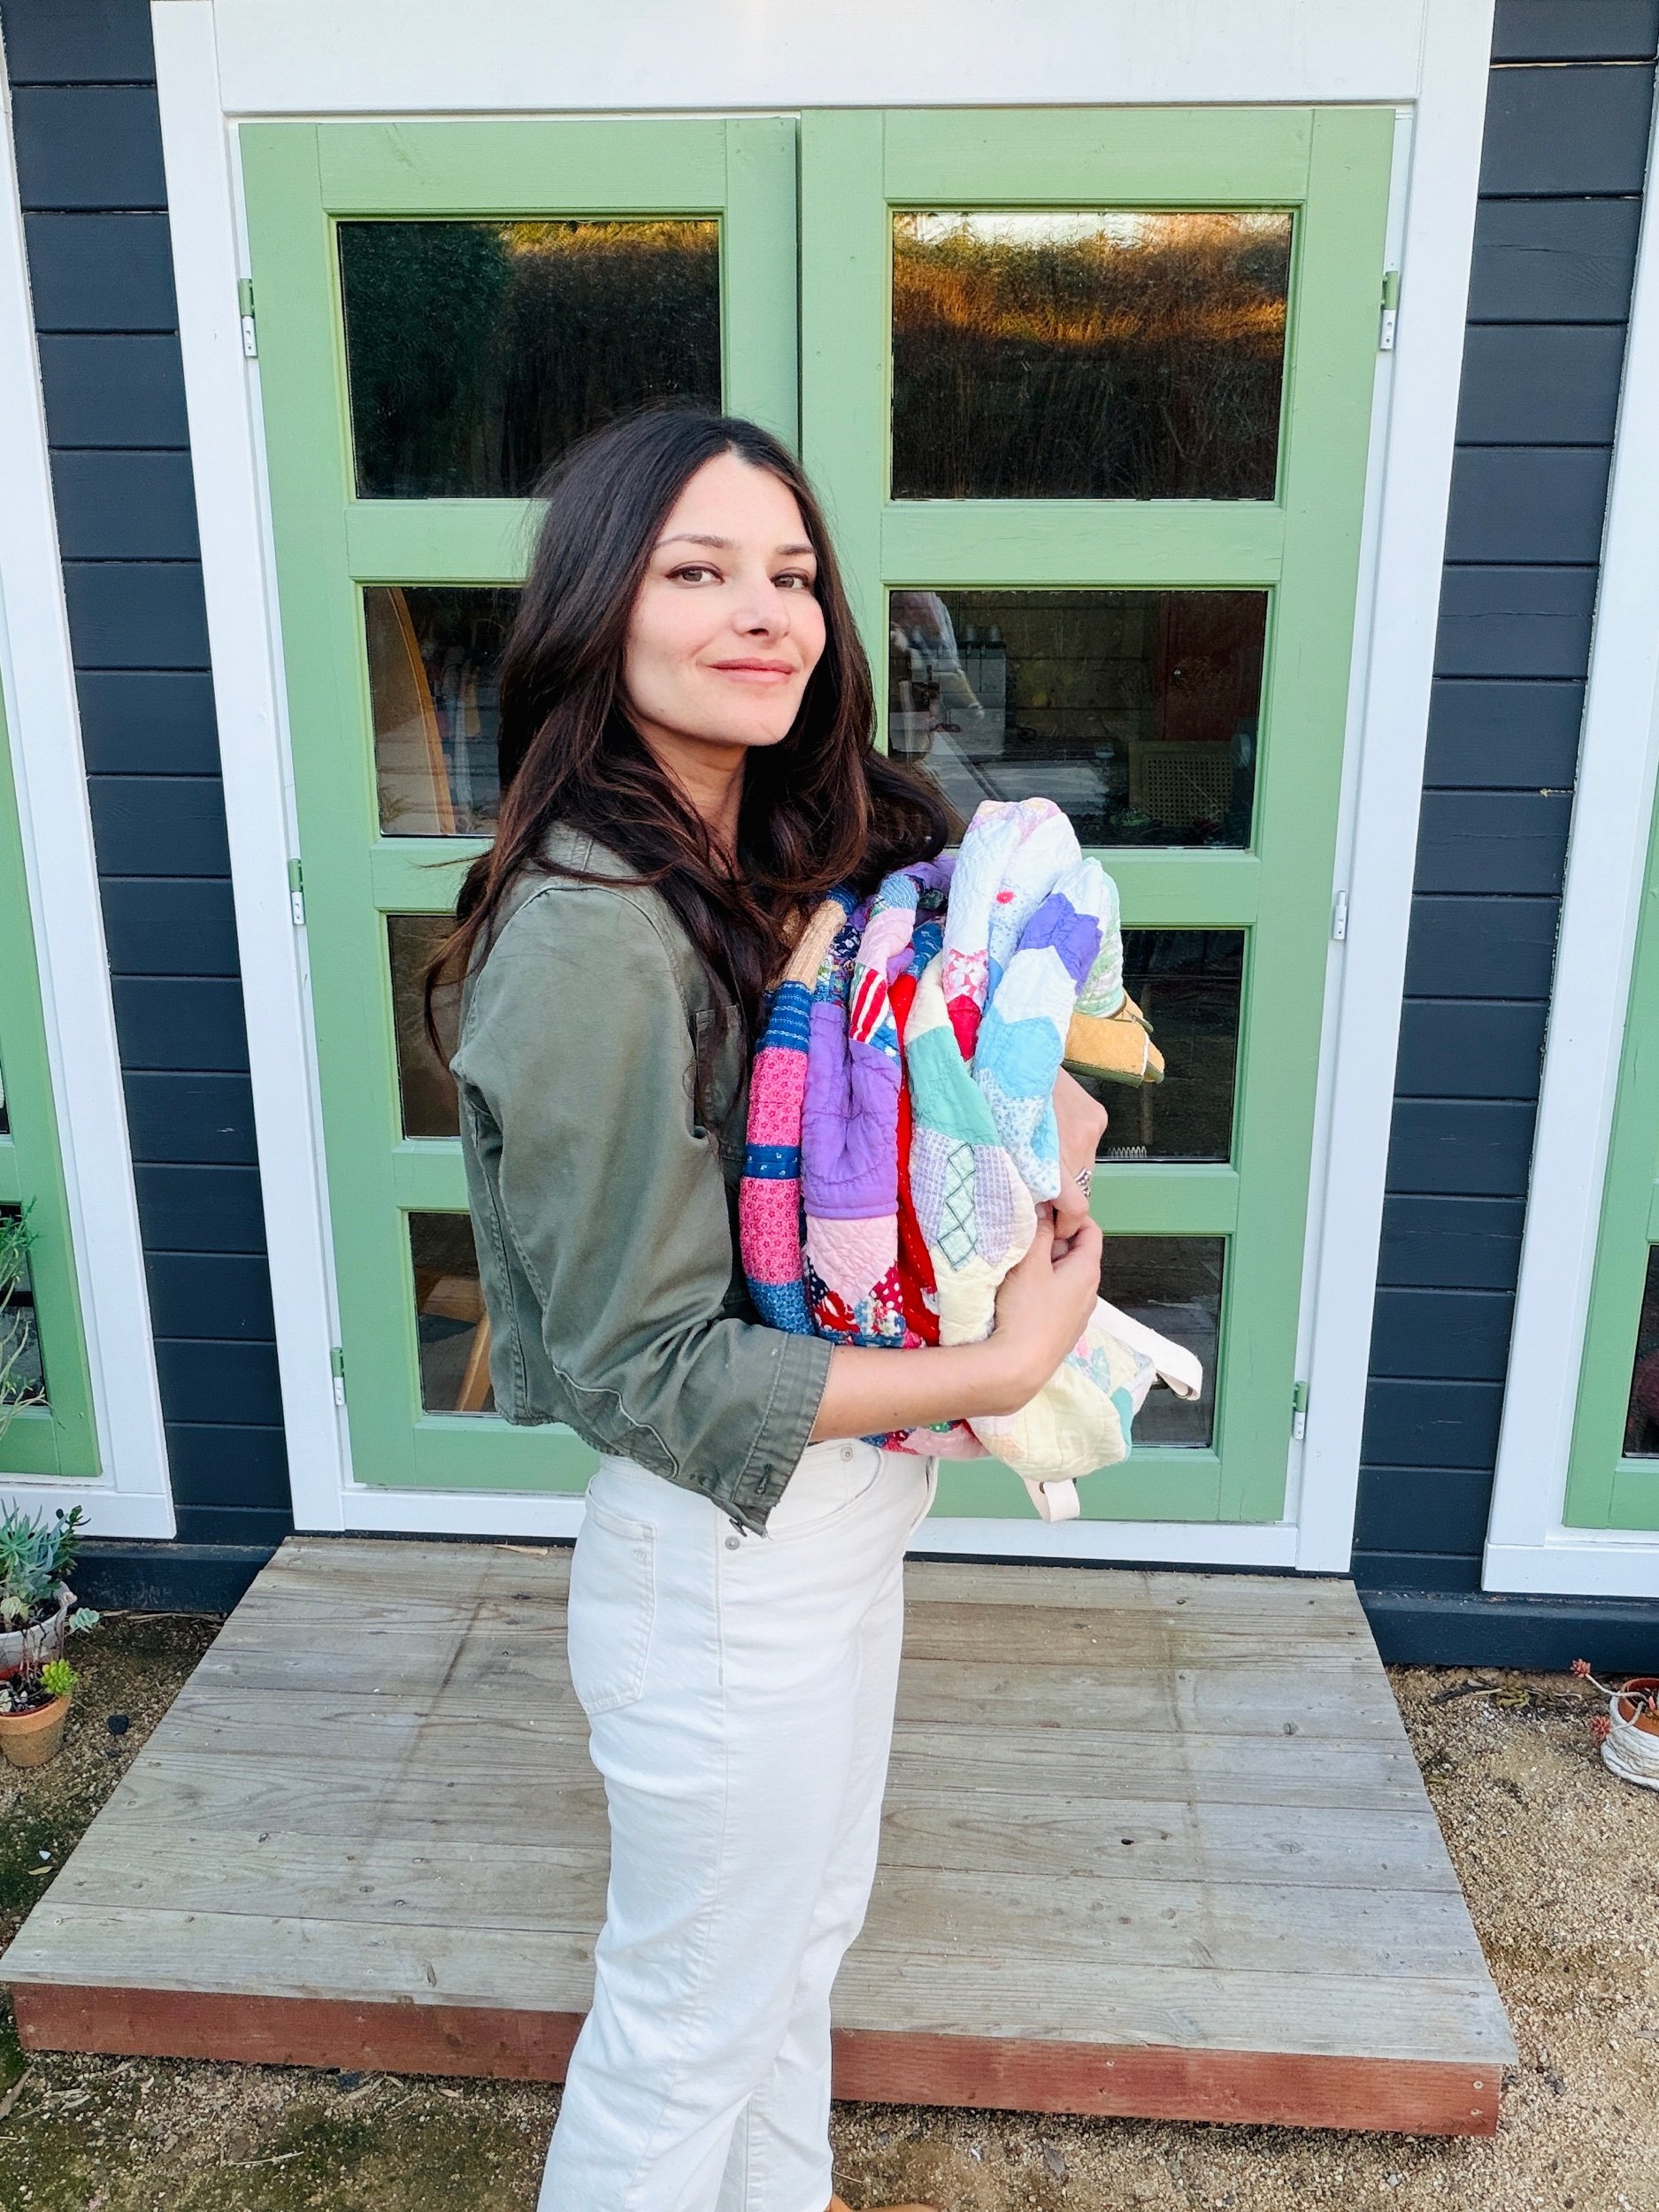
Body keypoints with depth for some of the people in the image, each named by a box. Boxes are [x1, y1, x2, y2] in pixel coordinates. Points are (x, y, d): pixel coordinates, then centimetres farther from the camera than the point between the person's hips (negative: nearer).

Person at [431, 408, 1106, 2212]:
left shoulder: (789, 864, 0)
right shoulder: (591, 933, -26)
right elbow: (644, 1369, -24)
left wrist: (1038, 1117, -8)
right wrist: (994, 1371, -22)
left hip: (845, 1504, 9)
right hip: (724, 1548, -9)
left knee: (805, 1927, 30)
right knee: (694, 2014, 16)